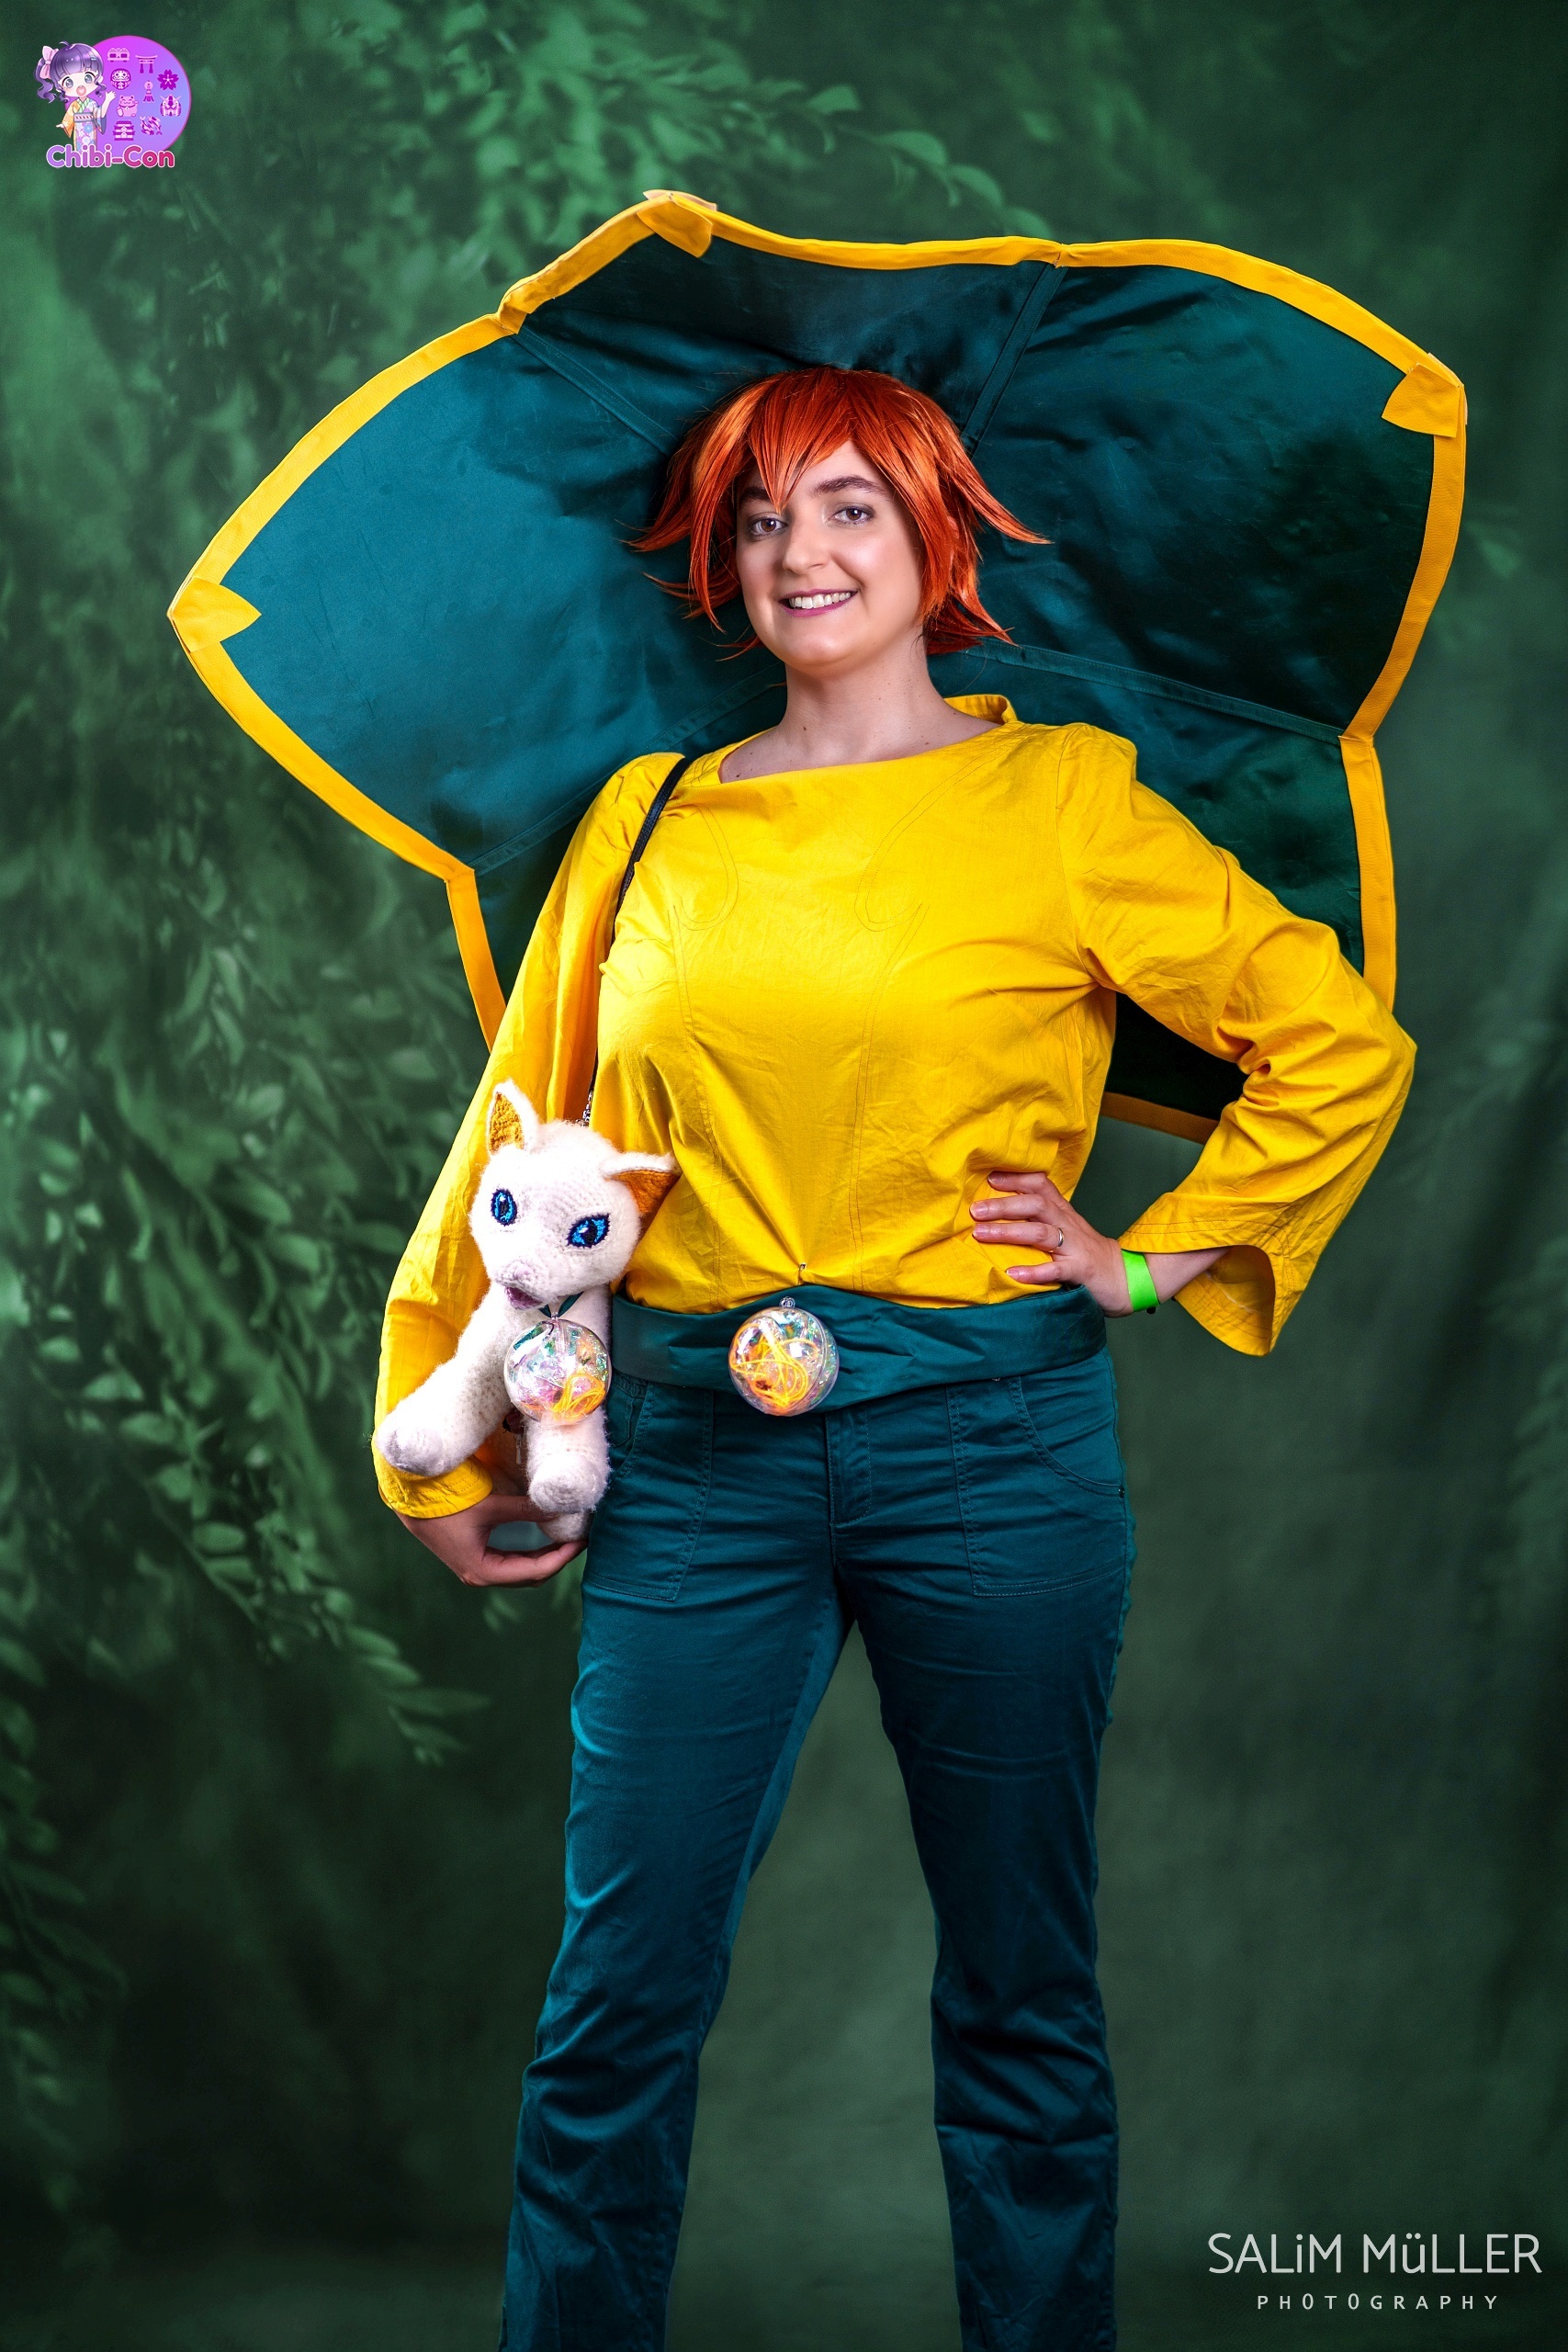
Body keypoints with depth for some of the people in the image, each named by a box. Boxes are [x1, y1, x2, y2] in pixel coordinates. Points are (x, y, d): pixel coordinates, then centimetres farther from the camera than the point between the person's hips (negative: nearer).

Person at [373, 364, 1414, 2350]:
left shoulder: (1060, 803, 3)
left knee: (1019, 1996, 9)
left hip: (990, 1438, -2)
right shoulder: (646, 819, 11)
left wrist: (1160, 1259, 1)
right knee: (618, 1999, 4)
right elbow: (520, 1136, 13)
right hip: (694, 1447, 2)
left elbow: (1344, 1047, 4)